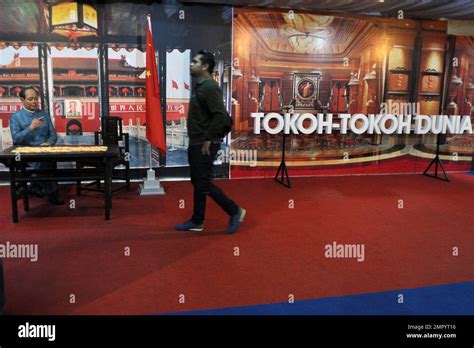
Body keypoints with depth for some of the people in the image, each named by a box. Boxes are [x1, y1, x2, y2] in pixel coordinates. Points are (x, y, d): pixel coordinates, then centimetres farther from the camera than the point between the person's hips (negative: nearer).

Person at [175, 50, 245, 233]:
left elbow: (220, 116, -26)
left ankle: (235, 211, 9)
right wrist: (197, 140, 17)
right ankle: (197, 221, 22)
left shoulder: (210, 87, -17)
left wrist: (208, 139, -22)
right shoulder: (199, 86, 14)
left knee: (204, 184, -4)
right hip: (195, 143, 10)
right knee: (197, 183, 13)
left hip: (204, 145, -10)